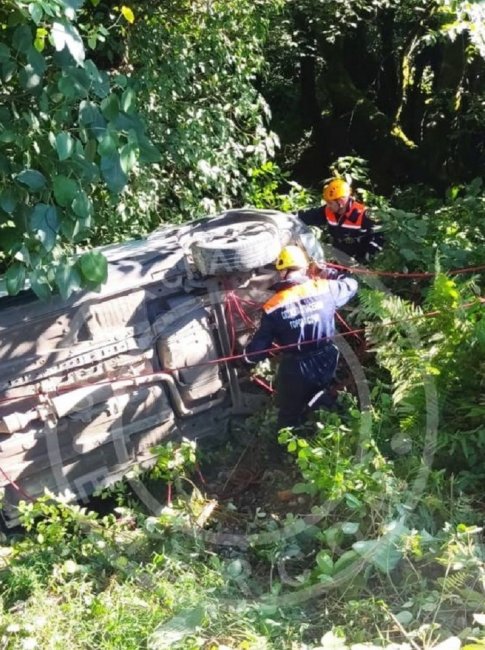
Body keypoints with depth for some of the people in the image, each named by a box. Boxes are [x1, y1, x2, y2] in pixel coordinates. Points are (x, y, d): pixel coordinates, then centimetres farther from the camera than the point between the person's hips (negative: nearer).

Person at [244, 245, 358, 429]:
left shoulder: (273, 307, -18)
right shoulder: (325, 288, -12)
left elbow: (258, 349, -14)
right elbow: (351, 285, 11)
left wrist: (248, 355, 9)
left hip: (295, 371, -3)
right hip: (326, 364, 3)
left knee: (289, 418, 21)